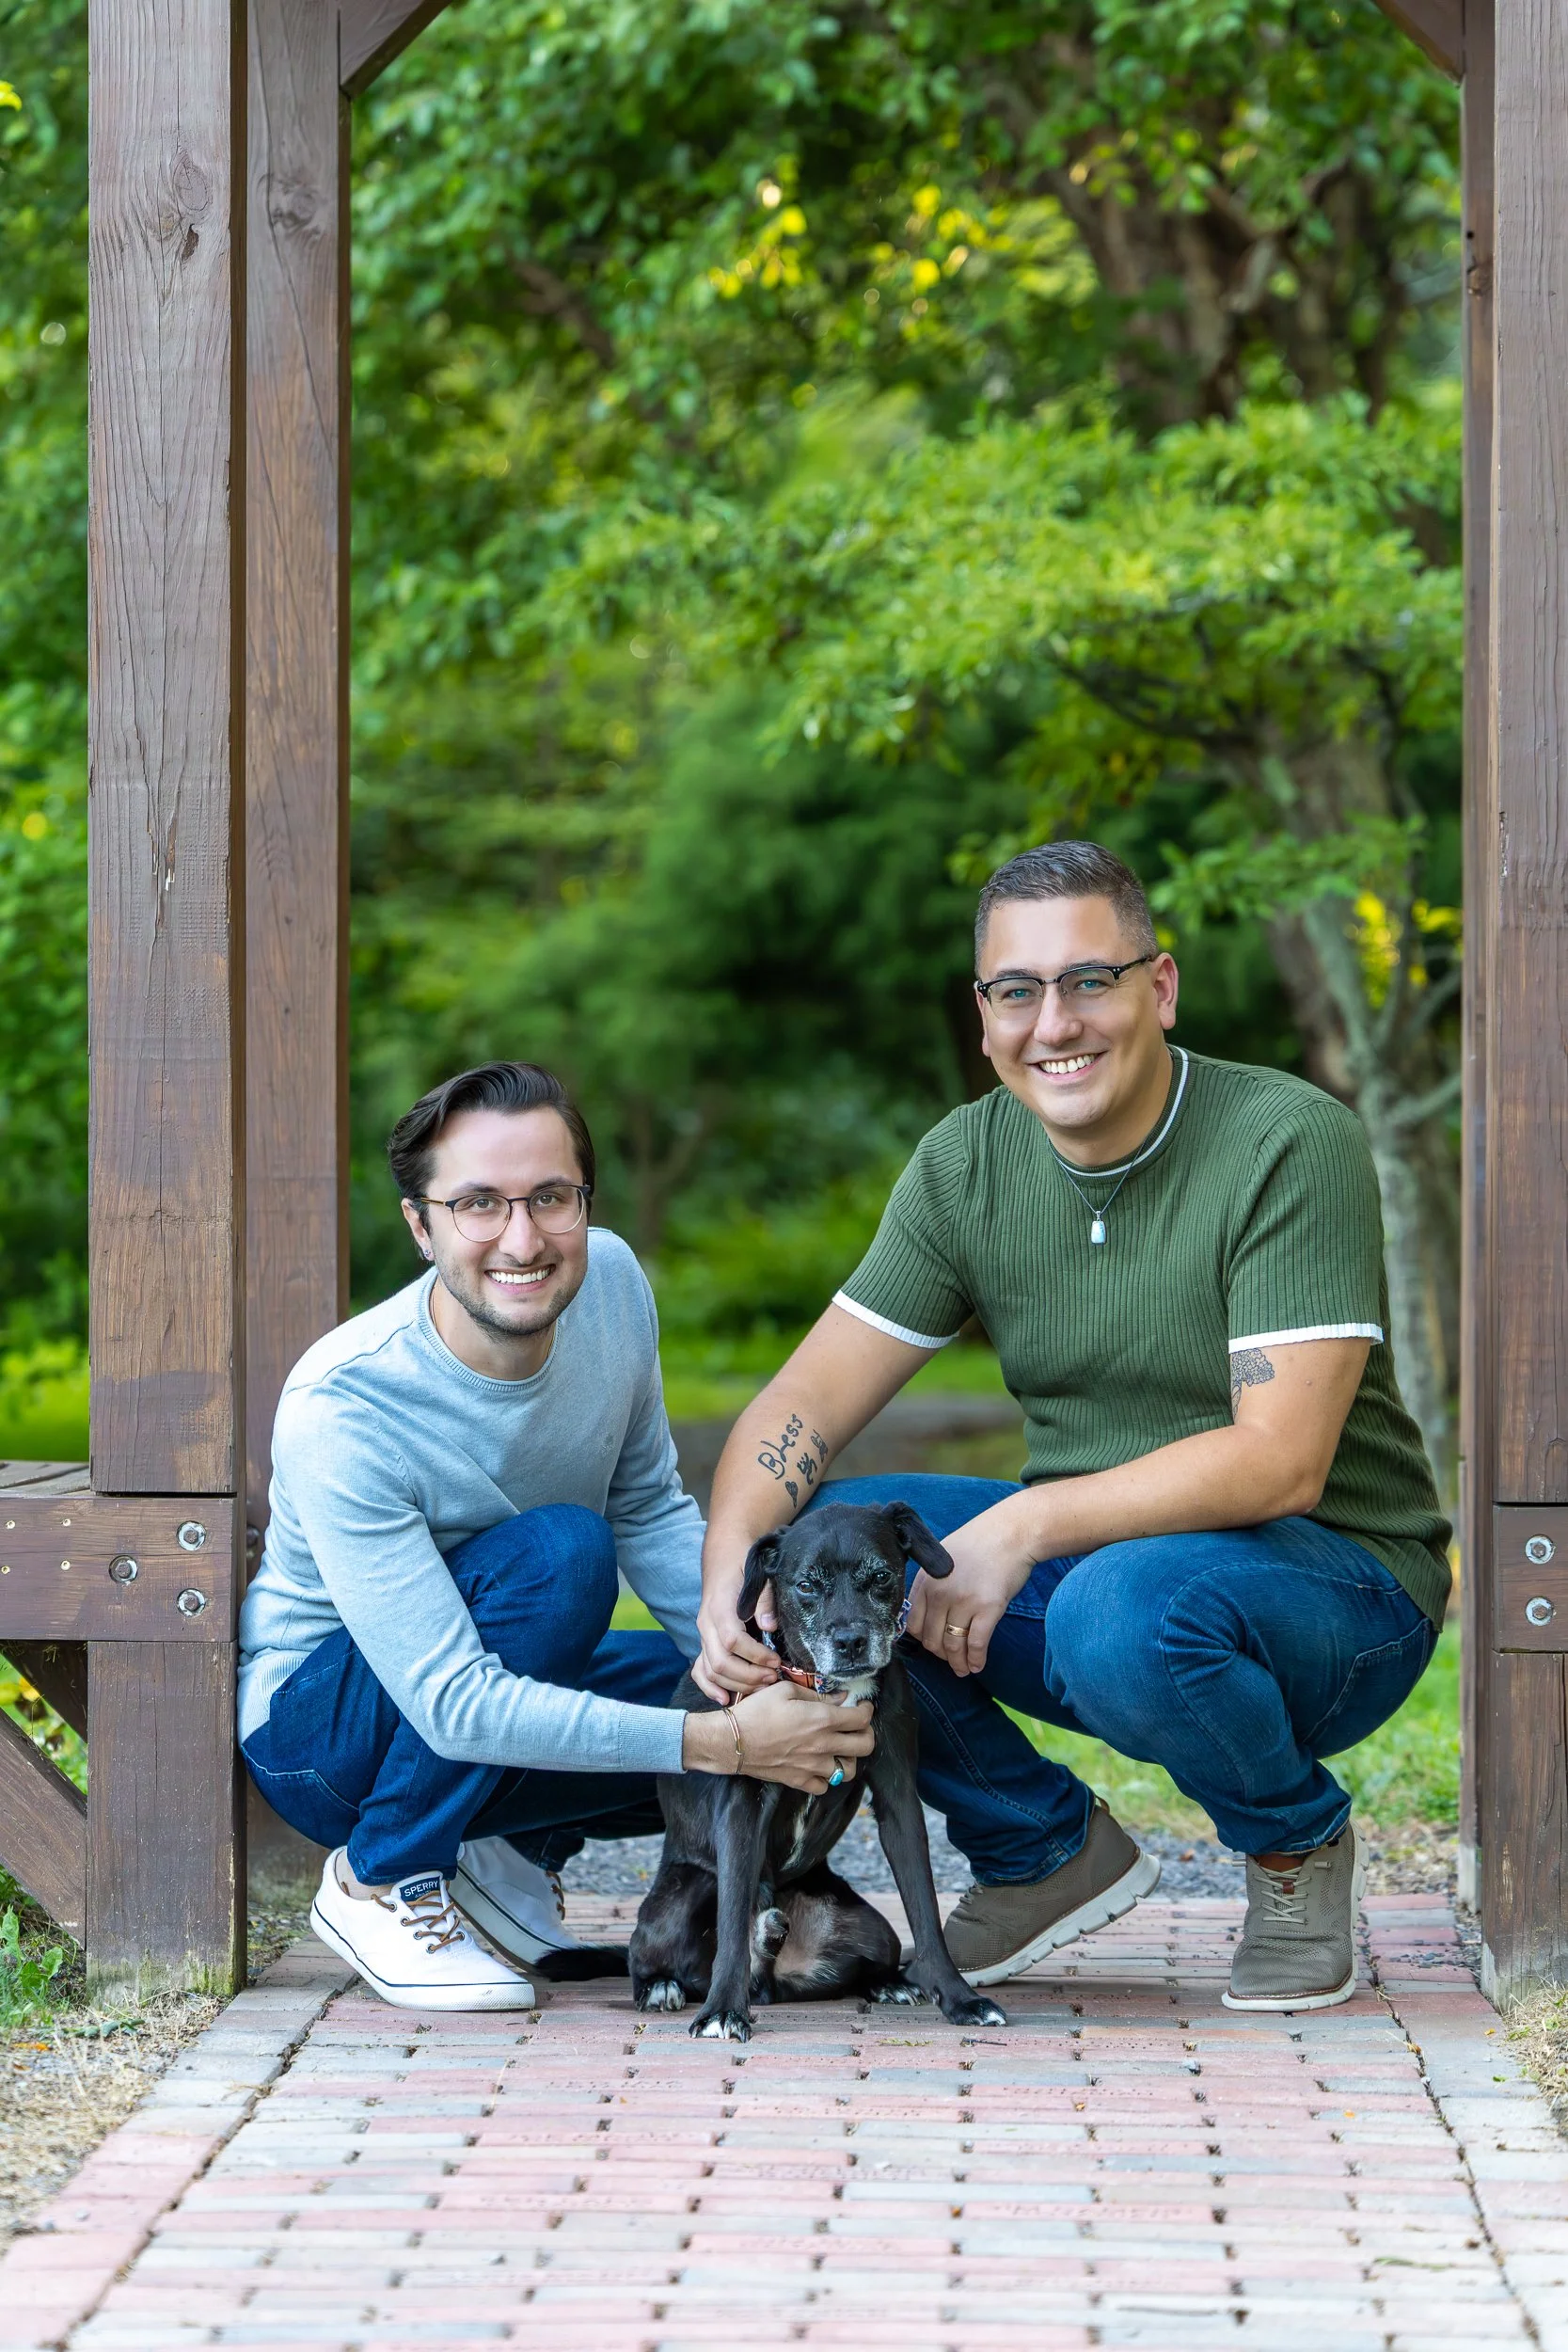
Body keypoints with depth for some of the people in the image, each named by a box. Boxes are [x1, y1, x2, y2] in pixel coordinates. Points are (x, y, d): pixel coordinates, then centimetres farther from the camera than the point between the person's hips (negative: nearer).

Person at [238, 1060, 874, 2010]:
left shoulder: (611, 1283, -12)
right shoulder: (339, 1411, -31)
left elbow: (650, 1508, 4)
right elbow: (456, 1709, -33)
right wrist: (723, 1743, -38)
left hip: (500, 1674, 6)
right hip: (314, 1719, -6)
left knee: (824, 1702, -12)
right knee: (559, 1551, -33)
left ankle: (504, 1853, 7)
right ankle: (382, 1880, -14)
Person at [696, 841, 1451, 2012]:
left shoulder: (1293, 1143, -18)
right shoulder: (967, 1165, -1)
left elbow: (1281, 1463, -26)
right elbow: (811, 1400, -3)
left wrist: (1027, 1527, -31)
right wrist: (729, 1567, -23)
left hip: (1332, 1582, -6)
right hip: (1083, 1559, 6)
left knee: (1124, 1604, -38)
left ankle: (1297, 1846, -4)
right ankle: (1050, 1850, 6)